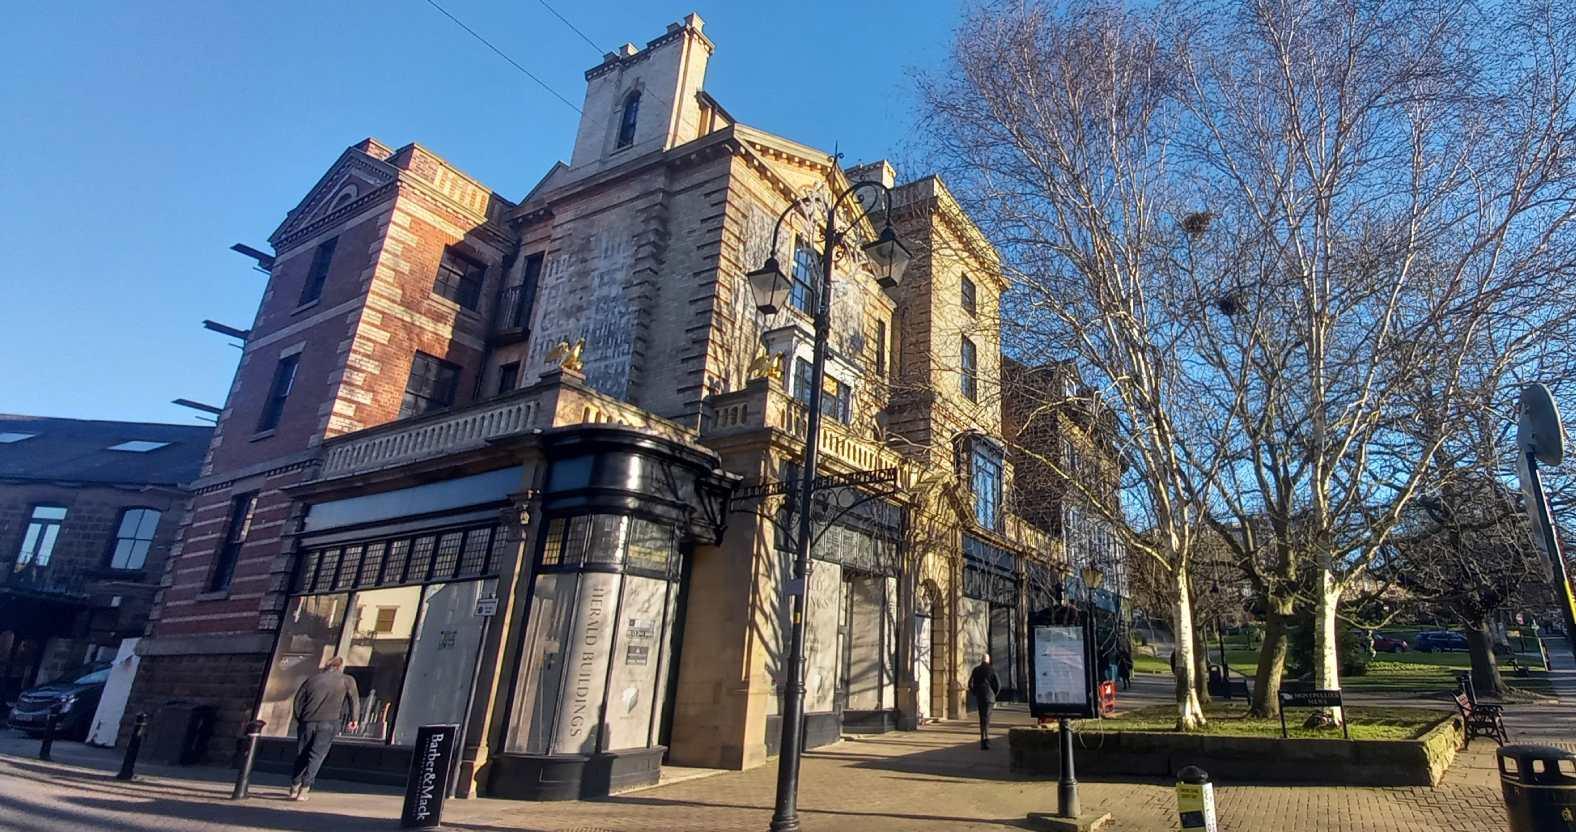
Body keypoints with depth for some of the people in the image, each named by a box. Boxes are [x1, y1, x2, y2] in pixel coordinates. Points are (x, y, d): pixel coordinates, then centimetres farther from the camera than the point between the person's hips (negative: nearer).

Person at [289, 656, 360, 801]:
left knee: (301, 755, 15)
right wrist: (354, 719, 20)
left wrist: (300, 720, 20)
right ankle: (304, 789, -5)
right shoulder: (347, 681, 7)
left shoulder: (312, 678, 13)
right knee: (316, 756, 1)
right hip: (329, 724, -3)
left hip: (308, 722, 3)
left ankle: (294, 788, 17)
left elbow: (298, 700, 12)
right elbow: (354, 700, 10)